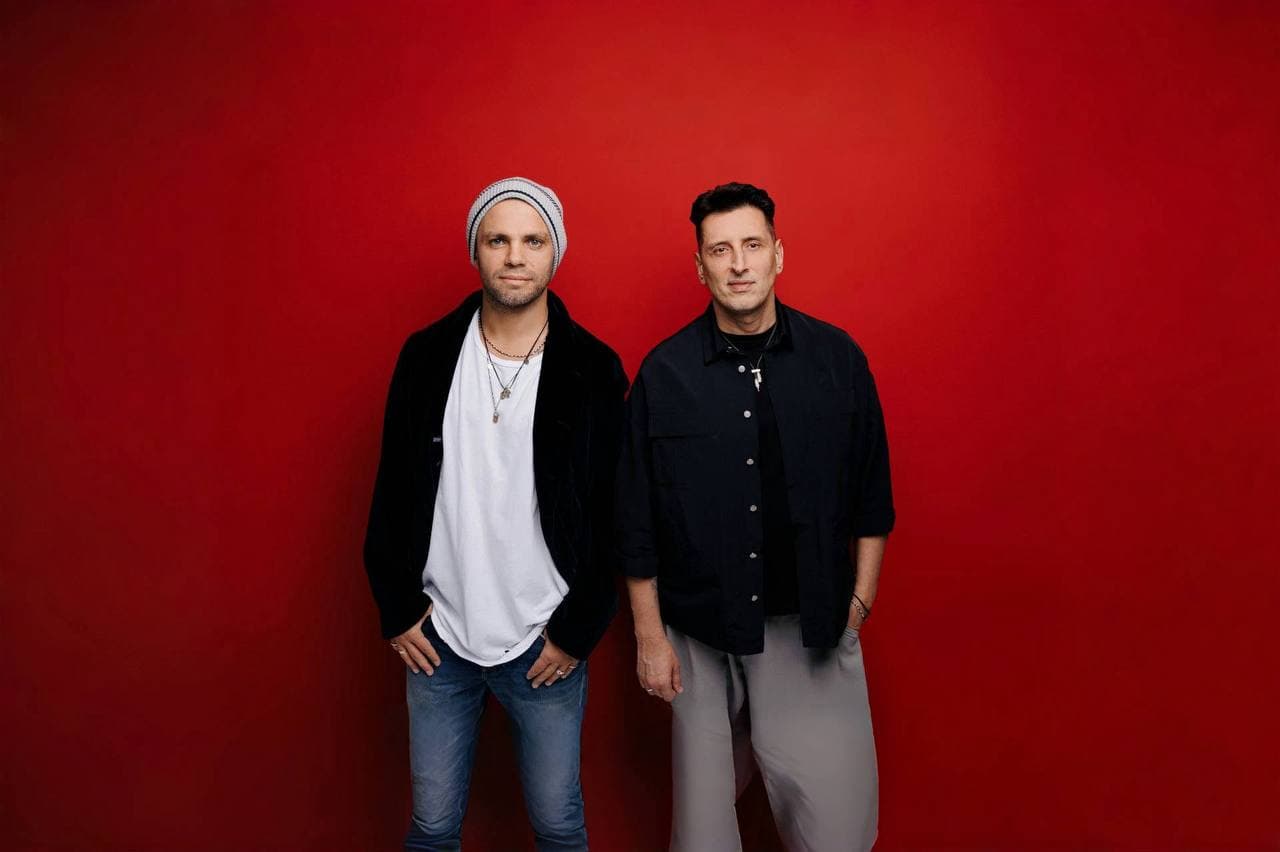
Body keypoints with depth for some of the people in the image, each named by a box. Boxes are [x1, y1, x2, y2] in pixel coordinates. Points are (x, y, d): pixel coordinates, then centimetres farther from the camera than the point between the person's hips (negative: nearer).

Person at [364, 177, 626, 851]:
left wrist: (578, 629, -6)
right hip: (436, 636, 2)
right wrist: (397, 608, 1)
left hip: (545, 643, -1)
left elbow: (612, 513, -5)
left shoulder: (593, 370, -7)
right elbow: (393, 491, 4)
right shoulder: (427, 355, -1)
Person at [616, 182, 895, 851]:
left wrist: (859, 603, 4)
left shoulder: (838, 358, 0)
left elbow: (871, 495, 7)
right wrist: (649, 636, 1)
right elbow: (638, 519, 1)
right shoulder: (663, 372, -3)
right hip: (699, 634, 0)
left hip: (812, 628, 1)